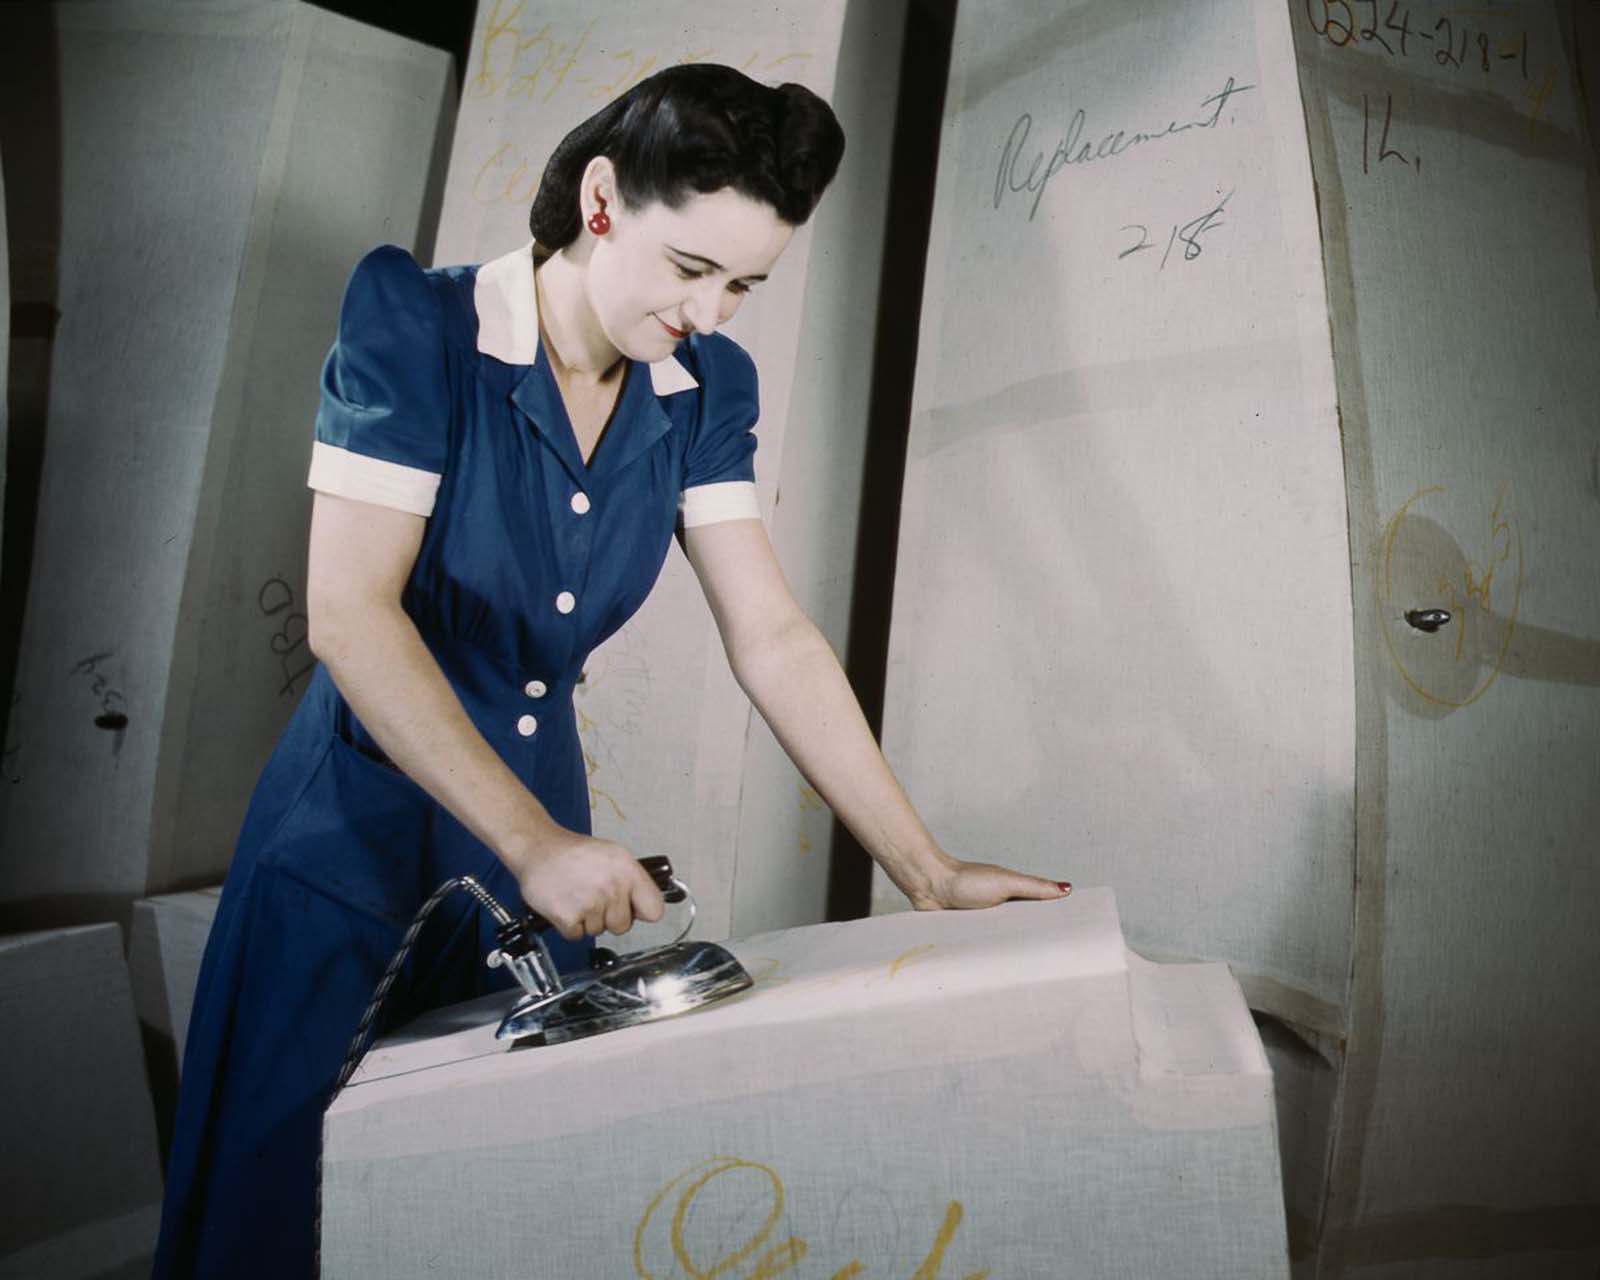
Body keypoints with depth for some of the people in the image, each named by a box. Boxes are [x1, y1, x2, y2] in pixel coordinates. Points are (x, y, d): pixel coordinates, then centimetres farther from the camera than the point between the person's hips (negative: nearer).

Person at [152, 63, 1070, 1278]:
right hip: (358, 839, -4)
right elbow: (348, 612, -23)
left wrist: (927, 873, -11)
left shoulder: (703, 388, -3)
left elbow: (773, 639, -6)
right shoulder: (415, 321, -15)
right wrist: (535, 843, -29)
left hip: (545, 829, 4)